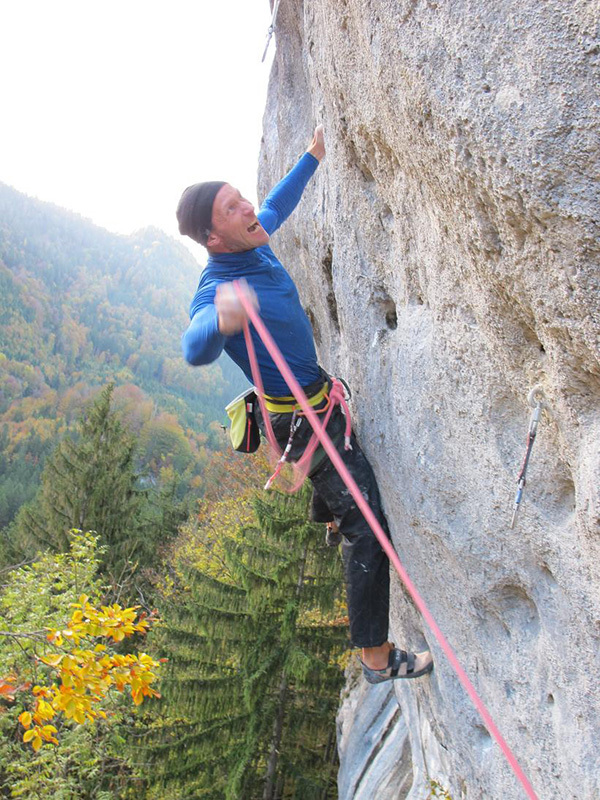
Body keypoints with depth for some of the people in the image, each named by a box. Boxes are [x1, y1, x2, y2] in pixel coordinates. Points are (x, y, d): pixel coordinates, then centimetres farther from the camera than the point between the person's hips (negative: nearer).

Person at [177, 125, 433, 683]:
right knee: (367, 525, -10)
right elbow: (195, 349, -53)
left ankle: (331, 519, 70)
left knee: (339, 475, 38)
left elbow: (276, 207, 20)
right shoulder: (217, 290, -31)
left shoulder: (254, 244, -4)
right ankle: (376, 656, -1)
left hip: (317, 399, 10)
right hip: (304, 418, -10)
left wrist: (312, 156, 26)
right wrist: (220, 322, -75)